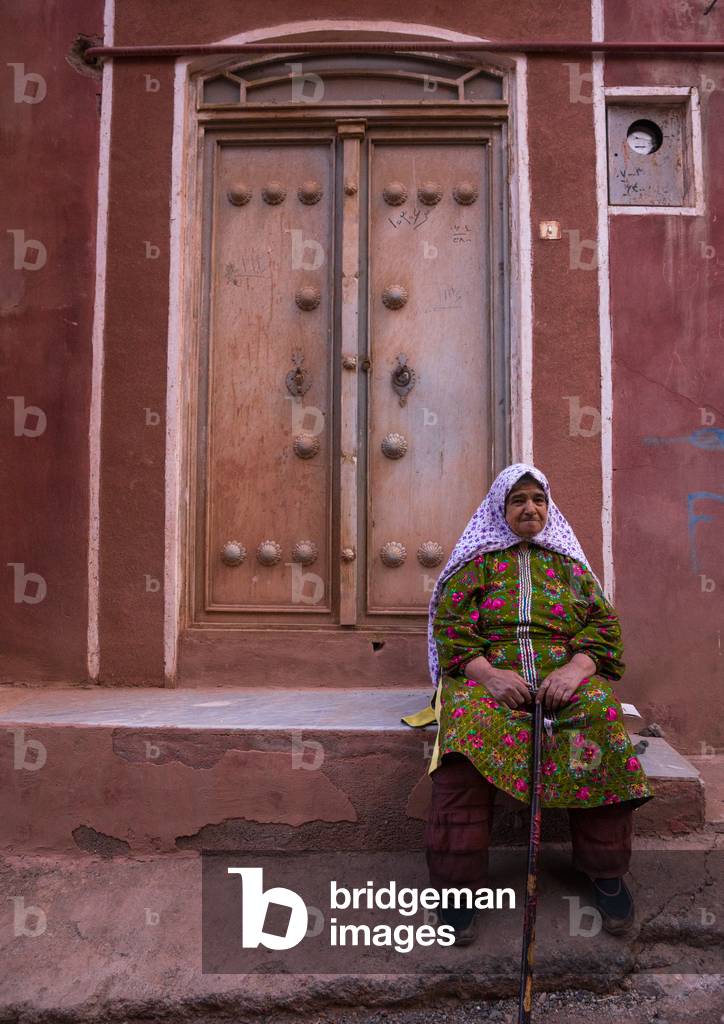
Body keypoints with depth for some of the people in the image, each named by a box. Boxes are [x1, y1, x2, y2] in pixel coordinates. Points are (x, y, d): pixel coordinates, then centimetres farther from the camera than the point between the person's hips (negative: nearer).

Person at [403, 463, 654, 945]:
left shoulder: (568, 561, 21)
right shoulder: (479, 560, 15)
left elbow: (603, 621, 9)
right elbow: (450, 620, 2)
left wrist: (576, 668, -13)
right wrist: (487, 673, -16)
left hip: (564, 674, 2)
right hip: (488, 674, -1)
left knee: (601, 719, -31)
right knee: (469, 731, -34)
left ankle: (608, 872, -14)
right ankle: (458, 882, -26)